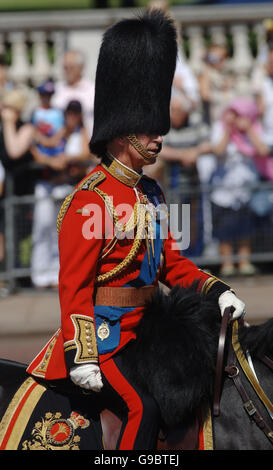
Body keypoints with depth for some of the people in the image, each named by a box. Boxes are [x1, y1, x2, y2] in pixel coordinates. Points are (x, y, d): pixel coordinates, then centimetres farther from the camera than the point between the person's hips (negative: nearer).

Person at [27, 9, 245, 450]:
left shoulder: (150, 194, 13)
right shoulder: (91, 198, -14)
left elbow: (170, 261, 20)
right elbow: (74, 285, -17)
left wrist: (218, 291, 4)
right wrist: (82, 357, -22)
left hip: (138, 331, 9)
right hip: (101, 336, -9)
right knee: (142, 408, -25)